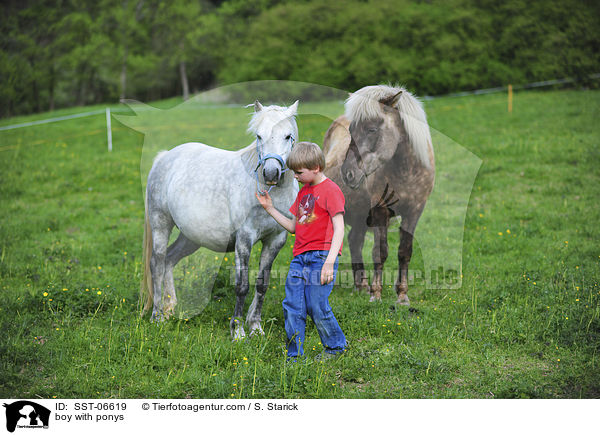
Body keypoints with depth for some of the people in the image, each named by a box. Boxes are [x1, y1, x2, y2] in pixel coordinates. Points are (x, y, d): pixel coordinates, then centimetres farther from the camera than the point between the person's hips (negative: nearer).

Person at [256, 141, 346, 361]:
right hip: (300, 257, 7)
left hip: (321, 255, -7)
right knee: (292, 307, 1)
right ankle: (294, 356, 8)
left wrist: (330, 261, -22)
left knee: (317, 306, -9)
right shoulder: (303, 191, 20)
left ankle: (335, 346, 14)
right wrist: (270, 208, 18)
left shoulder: (330, 190, -6)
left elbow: (339, 229, -13)